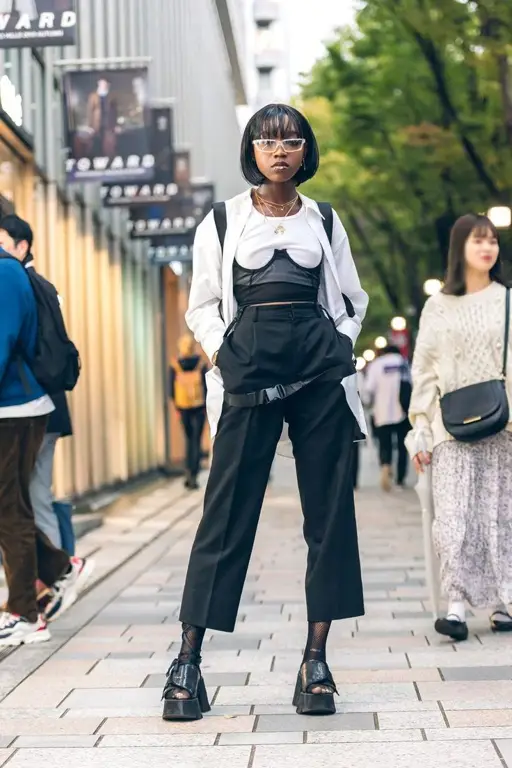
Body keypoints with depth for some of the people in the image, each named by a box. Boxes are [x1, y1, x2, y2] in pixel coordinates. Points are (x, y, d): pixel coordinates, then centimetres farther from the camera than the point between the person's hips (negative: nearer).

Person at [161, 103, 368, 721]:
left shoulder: (324, 220, 14)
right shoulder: (223, 220, 9)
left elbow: (352, 299, 19)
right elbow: (202, 306, 10)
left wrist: (338, 350, 5)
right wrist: (222, 356, -4)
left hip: (320, 370, 2)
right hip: (249, 369, -2)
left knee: (329, 511, -1)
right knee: (227, 513, -4)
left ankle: (316, 660, 4)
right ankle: (188, 661, -2)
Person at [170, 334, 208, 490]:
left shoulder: (175, 366, -5)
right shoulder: (201, 365, -8)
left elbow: (172, 388, -1)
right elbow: (206, 387, -7)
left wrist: (176, 407, 11)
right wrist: (207, 406, 4)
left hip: (183, 407, 2)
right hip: (198, 407, -2)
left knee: (189, 439, 19)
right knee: (196, 441, 4)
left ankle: (189, 473, 11)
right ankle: (193, 477, -5)